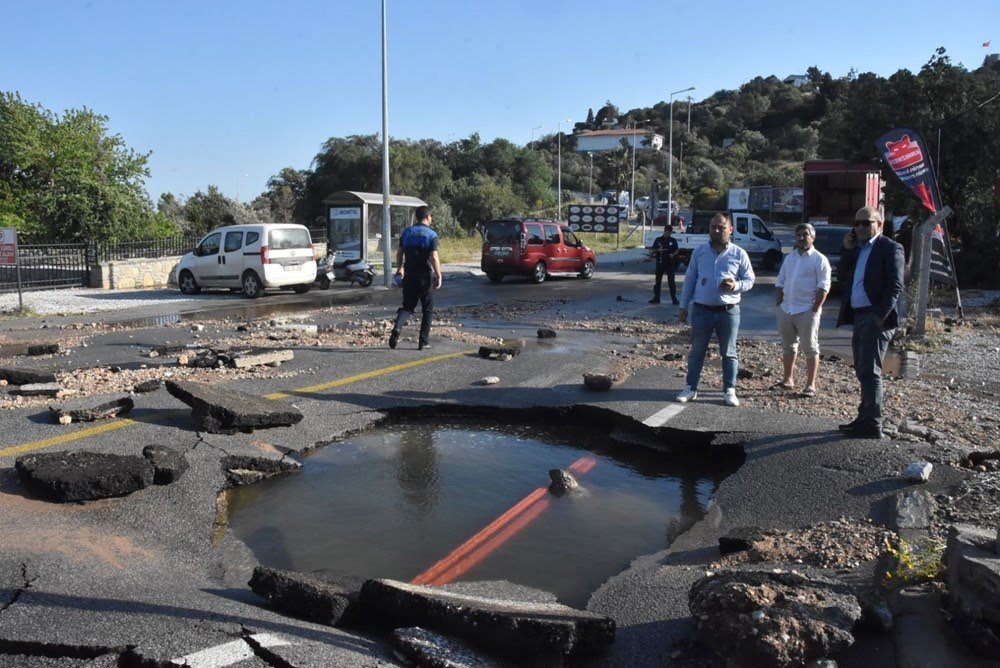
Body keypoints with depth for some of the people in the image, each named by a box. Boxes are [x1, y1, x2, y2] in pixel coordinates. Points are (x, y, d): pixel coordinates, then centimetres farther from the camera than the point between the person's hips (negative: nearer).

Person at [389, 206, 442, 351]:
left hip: (409, 275, 4)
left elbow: (399, 253, 11)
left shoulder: (406, 232, 7)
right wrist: (439, 276, -9)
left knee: (407, 306, 11)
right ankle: (423, 342, 9)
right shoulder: (431, 234, -8)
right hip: (425, 276, -4)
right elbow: (434, 258, -15)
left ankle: (397, 327, -18)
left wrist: (399, 268, 24)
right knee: (427, 310, 9)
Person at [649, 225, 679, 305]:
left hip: (670, 263, -1)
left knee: (671, 281, -2)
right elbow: (652, 250, 7)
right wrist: (658, 250, -14)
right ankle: (656, 298, 14)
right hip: (660, 263, 1)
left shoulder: (673, 240, 4)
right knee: (658, 281, 6)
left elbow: (677, 250, 8)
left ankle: (674, 299, 1)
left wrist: (673, 254, -13)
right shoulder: (658, 240, 5)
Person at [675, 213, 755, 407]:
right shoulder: (699, 252, 4)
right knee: (696, 351, 8)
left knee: (729, 353, 7)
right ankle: (691, 388, 16)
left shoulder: (739, 254, 0)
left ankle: (729, 390, 17)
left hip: (728, 311, -1)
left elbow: (750, 279, 4)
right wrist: (683, 306, 6)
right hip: (701, 310, 1)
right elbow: (689, 280, 8)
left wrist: (736, 286, -18)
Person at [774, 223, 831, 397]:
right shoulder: (789, 258, 14)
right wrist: (778, 304, 7)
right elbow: (780, 283, 16)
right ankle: (788, 379, 26)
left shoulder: (819, 259, -5)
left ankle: (811, 384, 2)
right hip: (786, 310, 6)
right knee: (788, 345, 15)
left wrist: (815, 309, -16)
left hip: (807, 311, -6)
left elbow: (823, 287, -11)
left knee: (810, 348, -1)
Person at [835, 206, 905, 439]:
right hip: (858, 316, 8)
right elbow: (841, 277, 10)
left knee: (870, 371, -8)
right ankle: (865, 418, 20)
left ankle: (872, 424, -3)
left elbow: (895, 286, -12)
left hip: (875, 318, -8)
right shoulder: (855, 249, 17)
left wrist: (880, 315, -18)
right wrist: (848, 250, 1)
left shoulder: (890, 248, -5)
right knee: (863, 371, 12)